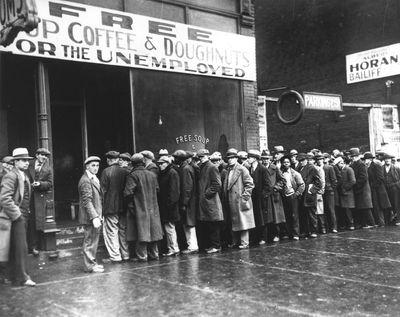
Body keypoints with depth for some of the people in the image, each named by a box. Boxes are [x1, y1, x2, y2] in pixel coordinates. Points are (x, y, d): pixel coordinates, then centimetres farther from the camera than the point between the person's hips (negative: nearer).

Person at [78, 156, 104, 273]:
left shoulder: (94, 179, 16)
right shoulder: (85, 180, -15)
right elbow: (87, 201, -21)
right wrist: (94, 217, -26)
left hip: (96, 216, 10)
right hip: (90, 217, -10)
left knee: (93, 240, 16)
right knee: (90, 241, -2)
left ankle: (92, 262, 27)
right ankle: (89, 266, 6)